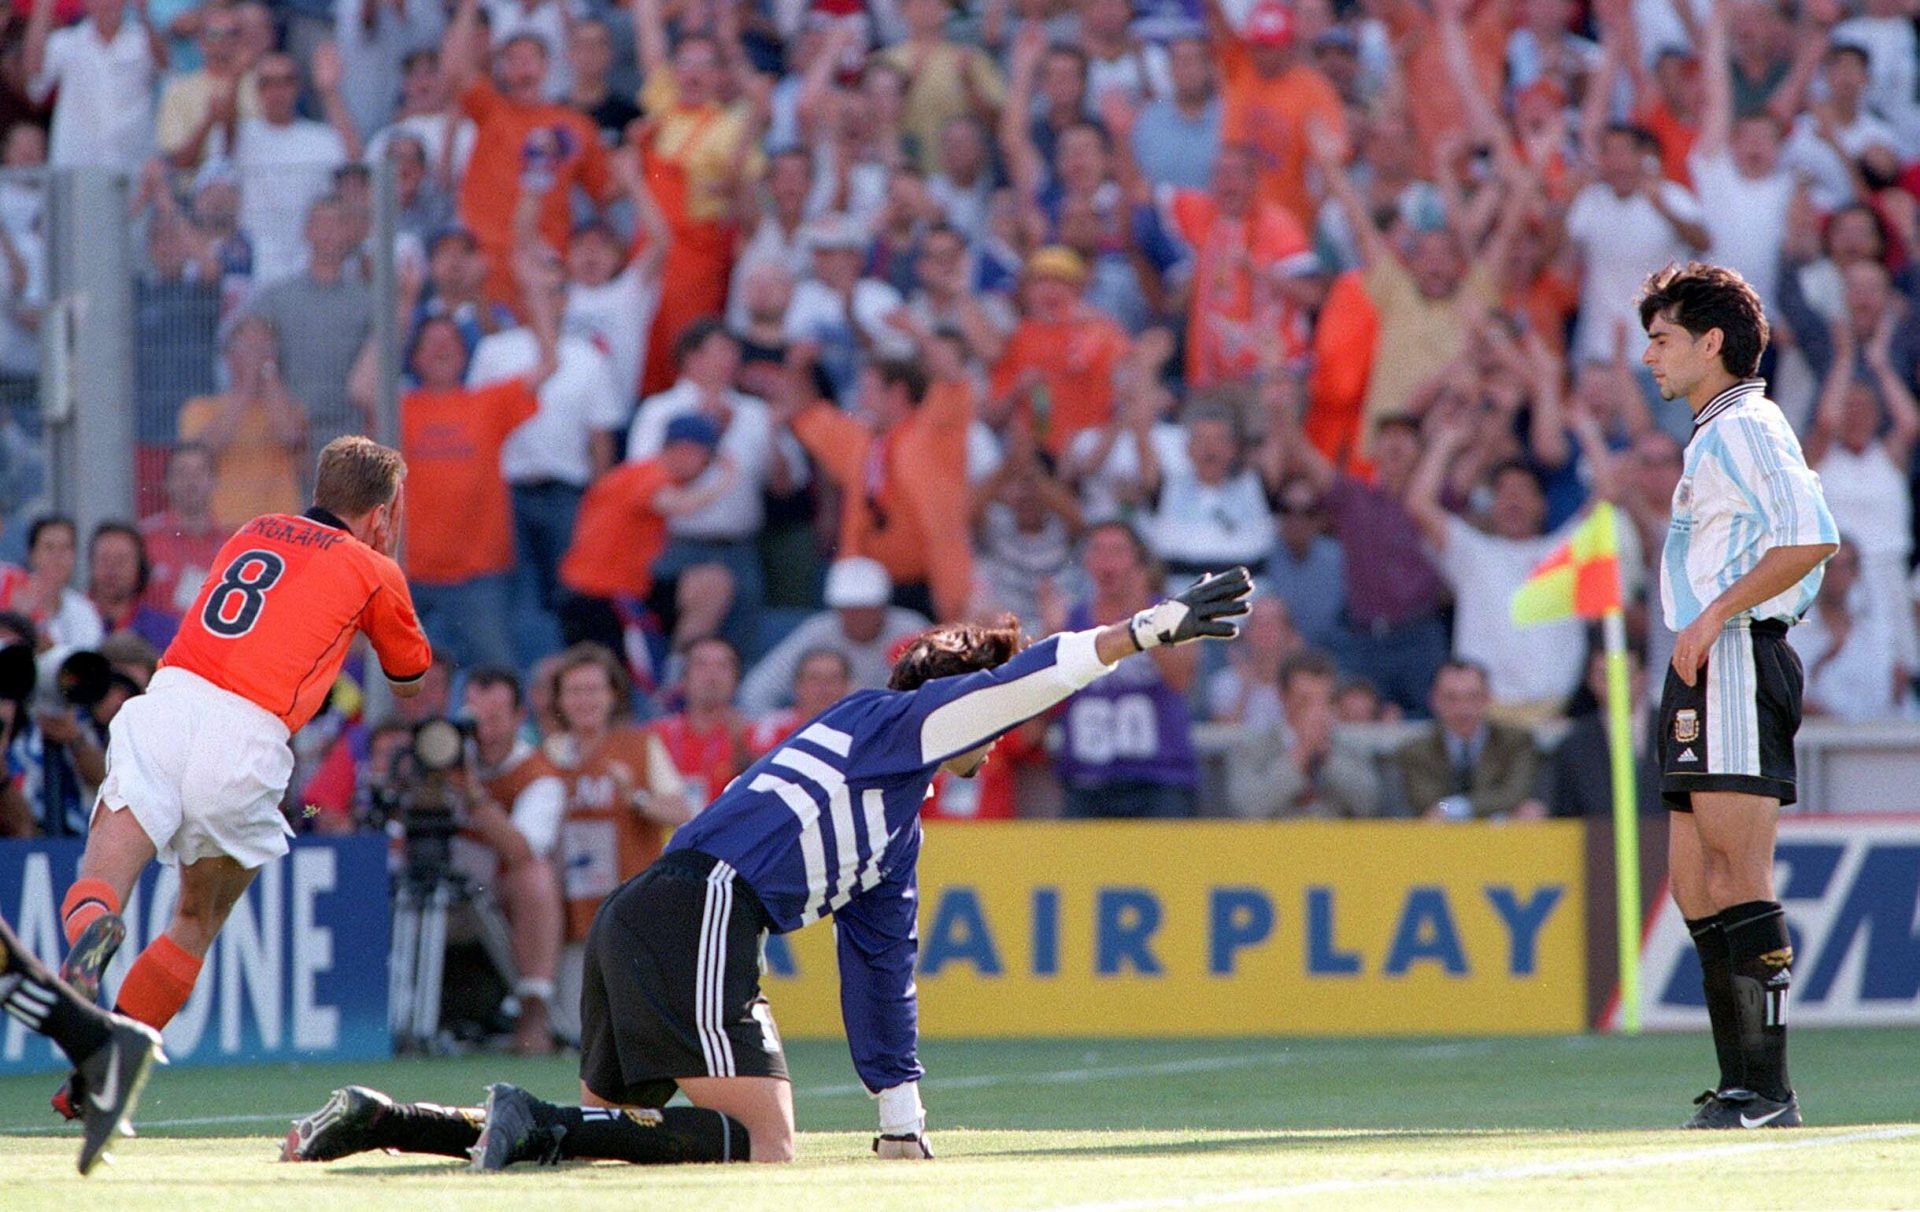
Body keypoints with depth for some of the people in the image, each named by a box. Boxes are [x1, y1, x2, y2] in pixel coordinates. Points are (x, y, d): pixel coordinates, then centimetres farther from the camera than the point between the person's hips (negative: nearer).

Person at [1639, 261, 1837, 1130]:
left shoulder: (1747, 429, -8)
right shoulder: (1714, 438, 23)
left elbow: (1811, 538, -21)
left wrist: (1716, 614, -20)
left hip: (1736, 663, -10)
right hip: (1703, 671, 10)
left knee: (1738, 878, -13)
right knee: (1695, 885, 8)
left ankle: (1767, 1085, -14)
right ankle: (1741, 1085, 9)